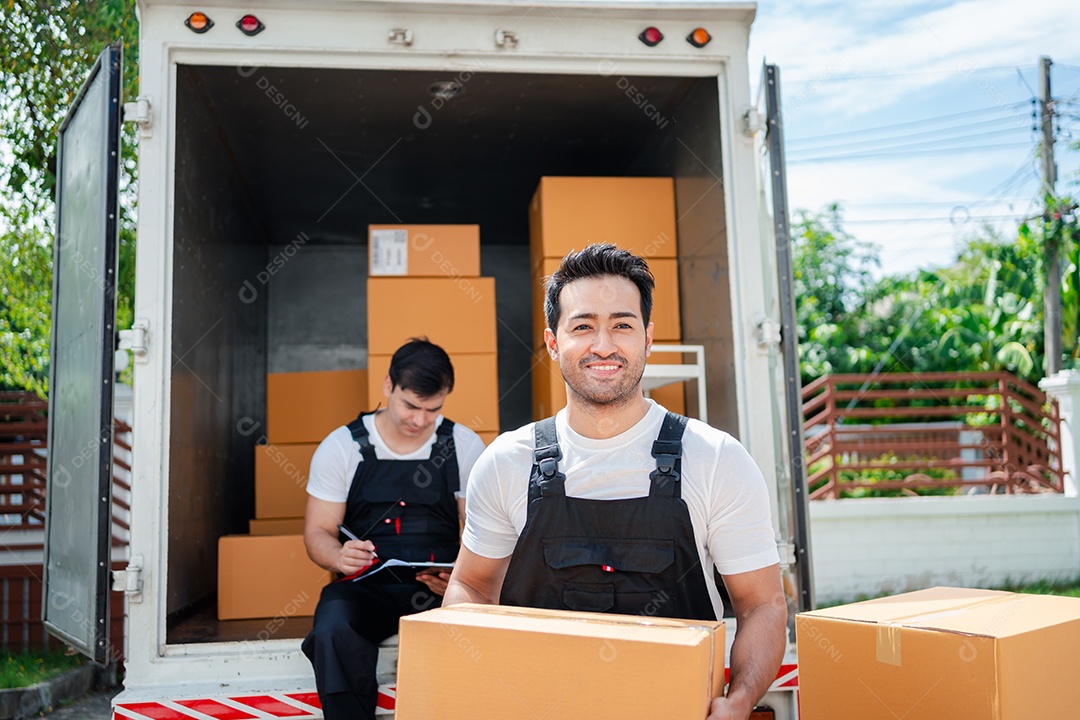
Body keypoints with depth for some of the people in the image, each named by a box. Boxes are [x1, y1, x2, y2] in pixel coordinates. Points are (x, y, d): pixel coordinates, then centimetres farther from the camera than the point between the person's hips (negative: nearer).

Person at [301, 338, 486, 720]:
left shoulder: (465, 446, 6)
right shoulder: (341, 446, 4)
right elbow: (317, 533, 7)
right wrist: (340, 556, -18)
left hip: (440, 588, 0)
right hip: (365, 585, 0)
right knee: (334, 634, -34)